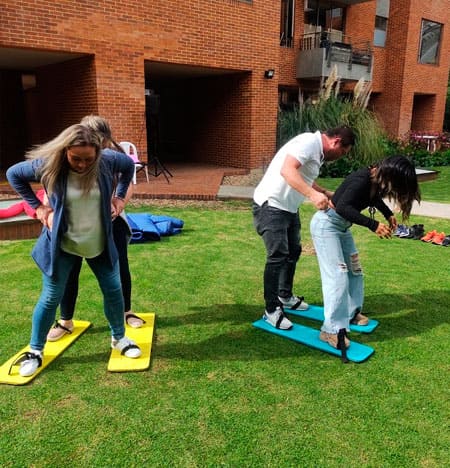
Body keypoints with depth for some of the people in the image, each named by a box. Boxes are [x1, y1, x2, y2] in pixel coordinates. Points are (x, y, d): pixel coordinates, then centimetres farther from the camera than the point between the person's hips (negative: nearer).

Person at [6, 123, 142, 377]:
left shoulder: (108, 162, -15)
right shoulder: (48, 165, -19)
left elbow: (129, 164, 8)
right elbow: (13, 174, -1)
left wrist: (120, 196, 2)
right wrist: (37, 206, -6)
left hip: (101, 244, 2)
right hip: (61, 246, -2)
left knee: (114, 290, 12)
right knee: (51, 298, 7)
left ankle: (119, 338, 36)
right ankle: (35, 352, 28)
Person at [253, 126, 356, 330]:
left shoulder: (318, 152, 13)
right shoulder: (309, 141, -18)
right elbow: (287, 170, -33)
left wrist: (328, 194, 18)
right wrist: (313, 195, -42)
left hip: (289, 208, 11)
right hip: (271, 205, -11)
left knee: (293, 251, 19)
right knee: (278, 256, -11)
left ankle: (285, 296, 36)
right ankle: (272, 310, 0)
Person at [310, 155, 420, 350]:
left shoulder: (376, 179, -2)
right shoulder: (362, 179, -27)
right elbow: (342, 207, -38)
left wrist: (388, 214, 9)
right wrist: (373, 224, -39)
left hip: (342, 226, 10)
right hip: (326, 224, -10)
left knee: (354, 271, 15)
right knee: (337, 275, -15)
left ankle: (351, 312, 31)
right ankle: (331, 330, -11)